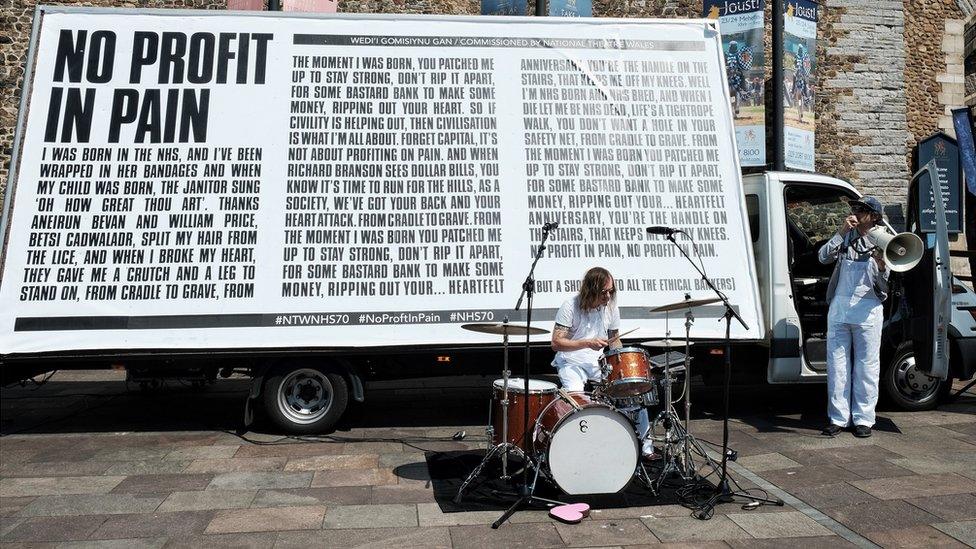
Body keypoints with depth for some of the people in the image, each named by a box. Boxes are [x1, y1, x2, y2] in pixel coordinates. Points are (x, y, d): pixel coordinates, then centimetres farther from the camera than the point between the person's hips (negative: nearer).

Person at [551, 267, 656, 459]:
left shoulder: (611, 307, 3)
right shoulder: (571, 306, -13)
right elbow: (556, 343, -16)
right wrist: (588, 343, -26)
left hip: (600, 363, 5)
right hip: (571, 363, -4)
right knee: (575, 394, -34)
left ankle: (645, 444, 1)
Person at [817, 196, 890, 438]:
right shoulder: (846, 237, 10)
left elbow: (886, 287, -3)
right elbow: (824, 257, -6)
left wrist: (882, 267, -24)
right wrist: (841, 232, -12)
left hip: (867, 310, -2)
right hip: (839, 307, 3)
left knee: (866, 366, 3)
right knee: (837, 364, 5)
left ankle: (863, 418, 13)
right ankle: (838, 418, 12)